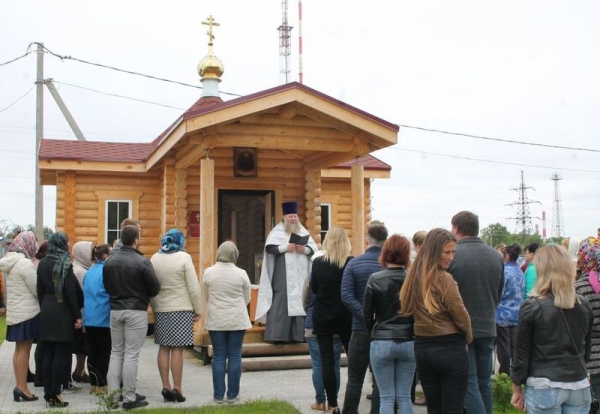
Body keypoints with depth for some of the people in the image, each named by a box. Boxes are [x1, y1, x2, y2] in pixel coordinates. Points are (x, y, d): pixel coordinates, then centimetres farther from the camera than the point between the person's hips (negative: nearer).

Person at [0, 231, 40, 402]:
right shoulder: (25, 263, -18)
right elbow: (37, 289, -16)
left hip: (14, 311, 8)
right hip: (27, 311, -8)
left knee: (19, 349, 12)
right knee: (25, 349, -4)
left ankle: (19, 385, 15)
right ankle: (22, 387, -2)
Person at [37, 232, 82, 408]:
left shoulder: (42, 263, 7)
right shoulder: (65, 263, -11)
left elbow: (40, 291, 11)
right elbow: (70, 292, -14)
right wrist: (78, 316, -10)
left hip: (47, 312, 6)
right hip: (63, 313, -6)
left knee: (48, 354, 9)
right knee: (61, 355, -2)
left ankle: (48, 393, 13)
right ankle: (55, 395, -1)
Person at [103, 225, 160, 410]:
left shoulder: (110, 260, 3)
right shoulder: (142, 262, -15)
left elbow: (106, 285, 11)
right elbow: (155, 287, -10)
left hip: (115, 310, 5)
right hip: (136, 311, -5)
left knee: (116, 353, 14)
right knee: (131, 355, 0)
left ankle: (113, 395, 14)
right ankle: (129, 398, 5)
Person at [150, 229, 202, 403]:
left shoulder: (154, 259, 7)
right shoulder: (184, 257, -7)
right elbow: (193, 287, -8)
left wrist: (154, 306, 16)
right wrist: (198, 310, -1)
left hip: (160, 310, 4)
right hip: (181, 310, -4)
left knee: (164, 348, 8)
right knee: (177, 349, -3)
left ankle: (166, 387, 10)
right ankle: (177, 388, -1)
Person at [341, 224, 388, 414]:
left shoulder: (353, 264, -2)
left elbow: (347, 296, -12)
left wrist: (367, 317, -16)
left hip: (361, 328, 0)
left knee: (355, 378, 11)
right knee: (380, 380, 8)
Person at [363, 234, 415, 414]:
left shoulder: (375, 279, -7)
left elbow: (367, 315, -3)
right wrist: (412, 335, 13)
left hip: (382, 343, -2)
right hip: (408, 343, 2)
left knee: (386, 398, 5)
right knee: (404, 397, 11)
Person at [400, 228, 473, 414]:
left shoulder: (414, 276, 5)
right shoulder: (444, 278, -16)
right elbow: (461, 316, -13)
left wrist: (427, 331, 11)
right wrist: (468, 338, 5)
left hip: (422, 348, 7)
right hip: (450, 349, -7)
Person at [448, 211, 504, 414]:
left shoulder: (451, 255, -15)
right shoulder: (496, 256, 1)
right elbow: (499, 294, 10)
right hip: (488, 328, 5)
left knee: (469, 384, 1)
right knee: (484, 383, 15)